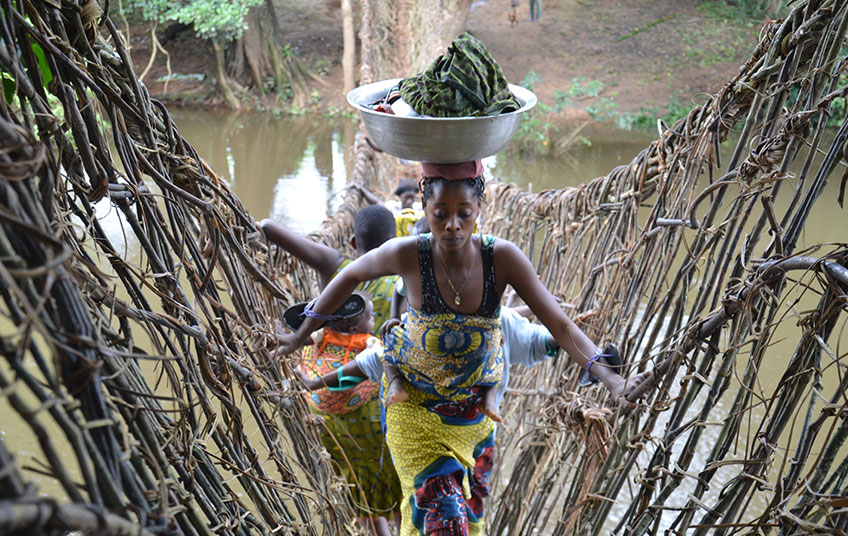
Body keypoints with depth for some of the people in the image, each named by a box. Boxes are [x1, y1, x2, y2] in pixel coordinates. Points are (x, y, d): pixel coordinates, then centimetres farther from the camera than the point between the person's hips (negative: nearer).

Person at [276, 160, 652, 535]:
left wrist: (609, 379, -34)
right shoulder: (407, 255, -25)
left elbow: (560, 325, -22)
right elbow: (351, 276, -6)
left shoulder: (502, 258, -23)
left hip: (476, 406, 3)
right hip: (416, 405, -2)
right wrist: (302, 334, 2)